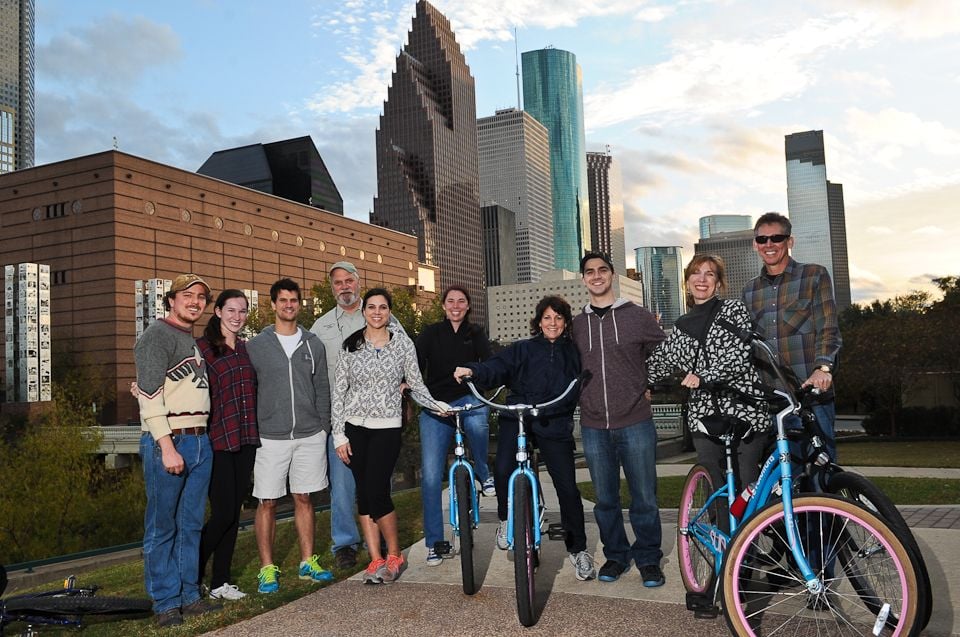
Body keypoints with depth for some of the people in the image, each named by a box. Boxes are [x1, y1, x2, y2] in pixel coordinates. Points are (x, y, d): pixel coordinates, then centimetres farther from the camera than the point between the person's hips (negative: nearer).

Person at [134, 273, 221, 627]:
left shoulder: (195, 341, 18)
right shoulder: (157, 335, -6)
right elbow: (150, 395, -14)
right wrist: (167, 447, -19)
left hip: (200, 442, 8)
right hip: (168, 441, -8)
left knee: (191, 525, 13)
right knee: (162, 527, 2)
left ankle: (189, 595, 22)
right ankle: (165, 603, 11)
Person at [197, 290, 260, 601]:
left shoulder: (247, 349, 14)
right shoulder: (202, 347, -4)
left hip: (245, 441, 6)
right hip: (218, 442, -6)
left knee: (234, 514, 10)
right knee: (223, 514, -6)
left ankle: (220, 582, 20)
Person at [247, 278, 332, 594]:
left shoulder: (313, 344, 8)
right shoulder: (256, 345, 1)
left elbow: (322, 390, 10)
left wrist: (324, 429, 5)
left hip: (310, 436, 2)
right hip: (271, 437, -2)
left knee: (304, 498, 10)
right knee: (267, 503, 1)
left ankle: (308, 562, 21)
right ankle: (267, 568, 11)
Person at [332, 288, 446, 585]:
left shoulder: (402, 343, 1)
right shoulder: (351, 345, 2)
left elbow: (416, 383, 6)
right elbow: (339, 390, 3)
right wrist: (339, 435, -1)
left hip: (387, 427, -2)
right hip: (355, 427, 2)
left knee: (377, 493, -10)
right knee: (364, 493, 4)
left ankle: (395, 555, 10)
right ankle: (376, 559, 14)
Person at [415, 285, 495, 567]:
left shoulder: (476, 334, 10)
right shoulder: (430, 333, 8)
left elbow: (489, 363, -6)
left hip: (469, 399, 1)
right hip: (435, 405, -1)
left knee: (478, 423, -32)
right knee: (430, 476, -7)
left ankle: (483, 473, 2)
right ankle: (434, 543, 6)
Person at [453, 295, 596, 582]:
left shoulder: (574, 353, 11)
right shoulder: (522, 350, 6)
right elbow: (496, 367, -8)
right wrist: (472, 370, -27)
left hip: (555, 426, 1)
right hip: (516, 420, 0)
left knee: (567, 487, -3)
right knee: (503, 471, -22)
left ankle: (578, 549, 17)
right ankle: (506, 519, 10)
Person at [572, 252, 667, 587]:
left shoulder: (637, 316, 1)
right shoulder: (576, 324, 8)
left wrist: (651, 386, 4)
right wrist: (584, 395, 9)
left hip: (635, 423, -2)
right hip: (593, 427, 3)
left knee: (645, 498, 4)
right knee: (605, 499, 11)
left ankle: (648, 558, 21)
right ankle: (615, 555, 27)